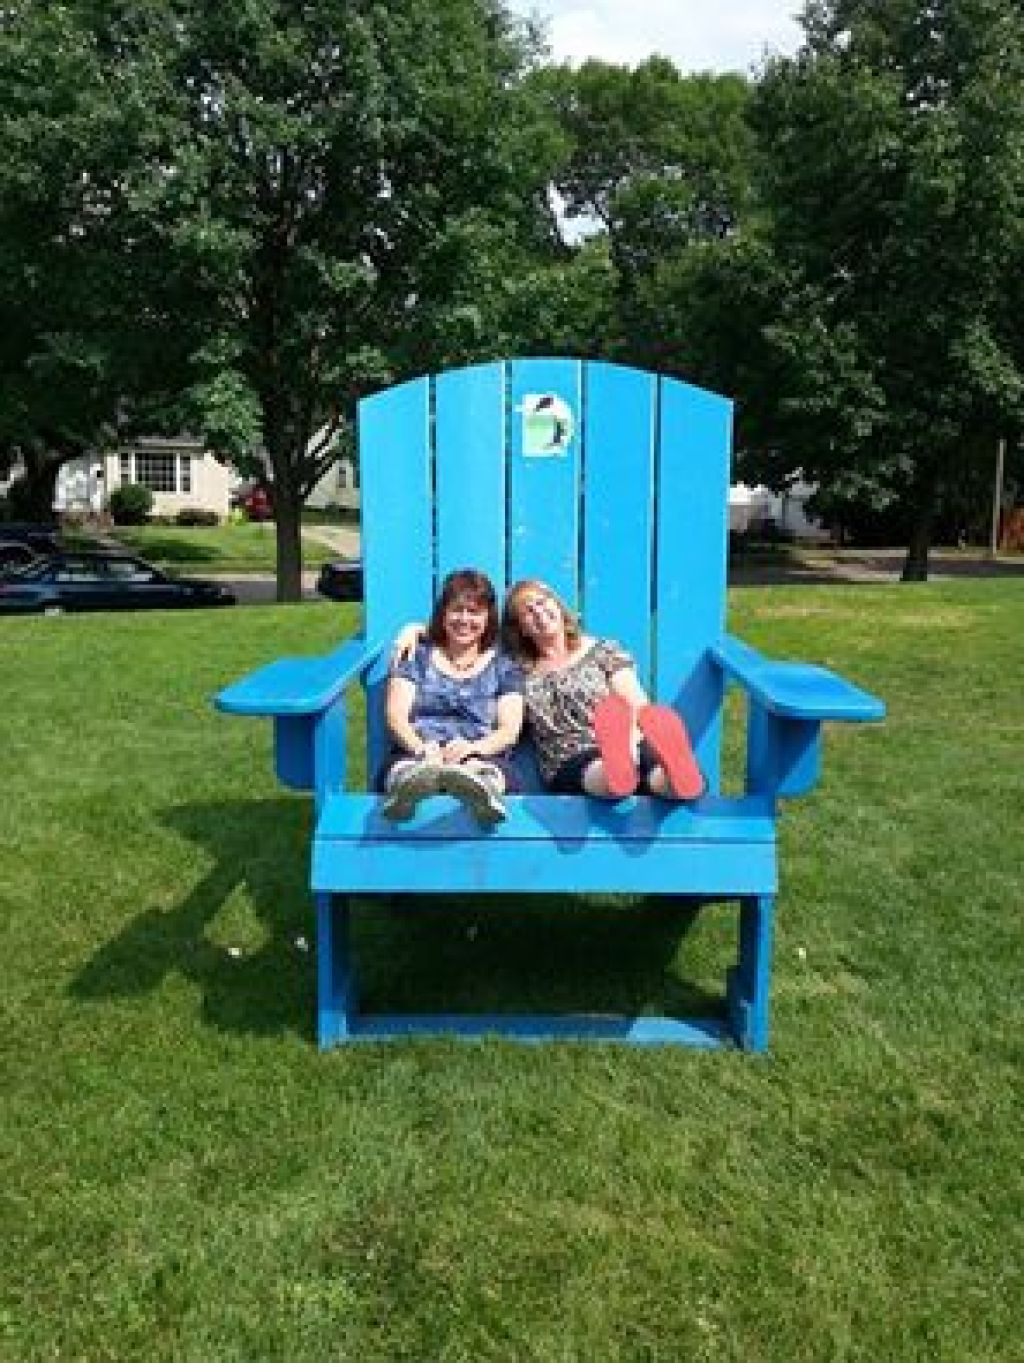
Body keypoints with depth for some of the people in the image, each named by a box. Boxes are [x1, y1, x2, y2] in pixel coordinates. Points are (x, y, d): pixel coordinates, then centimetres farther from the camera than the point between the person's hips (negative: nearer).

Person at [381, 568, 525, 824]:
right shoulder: (415, 656, 23)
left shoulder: (504, 667, 22)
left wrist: (473, 748, -15)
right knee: (402, 768, -38)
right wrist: (421, 748, -13)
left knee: (492, 771, -39)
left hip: (482, 759, 0)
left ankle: (480, 789, -73)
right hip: (415, 755, 1)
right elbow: (396, 716, 10)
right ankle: (409, 786, -72)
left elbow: (510, 729, 9)